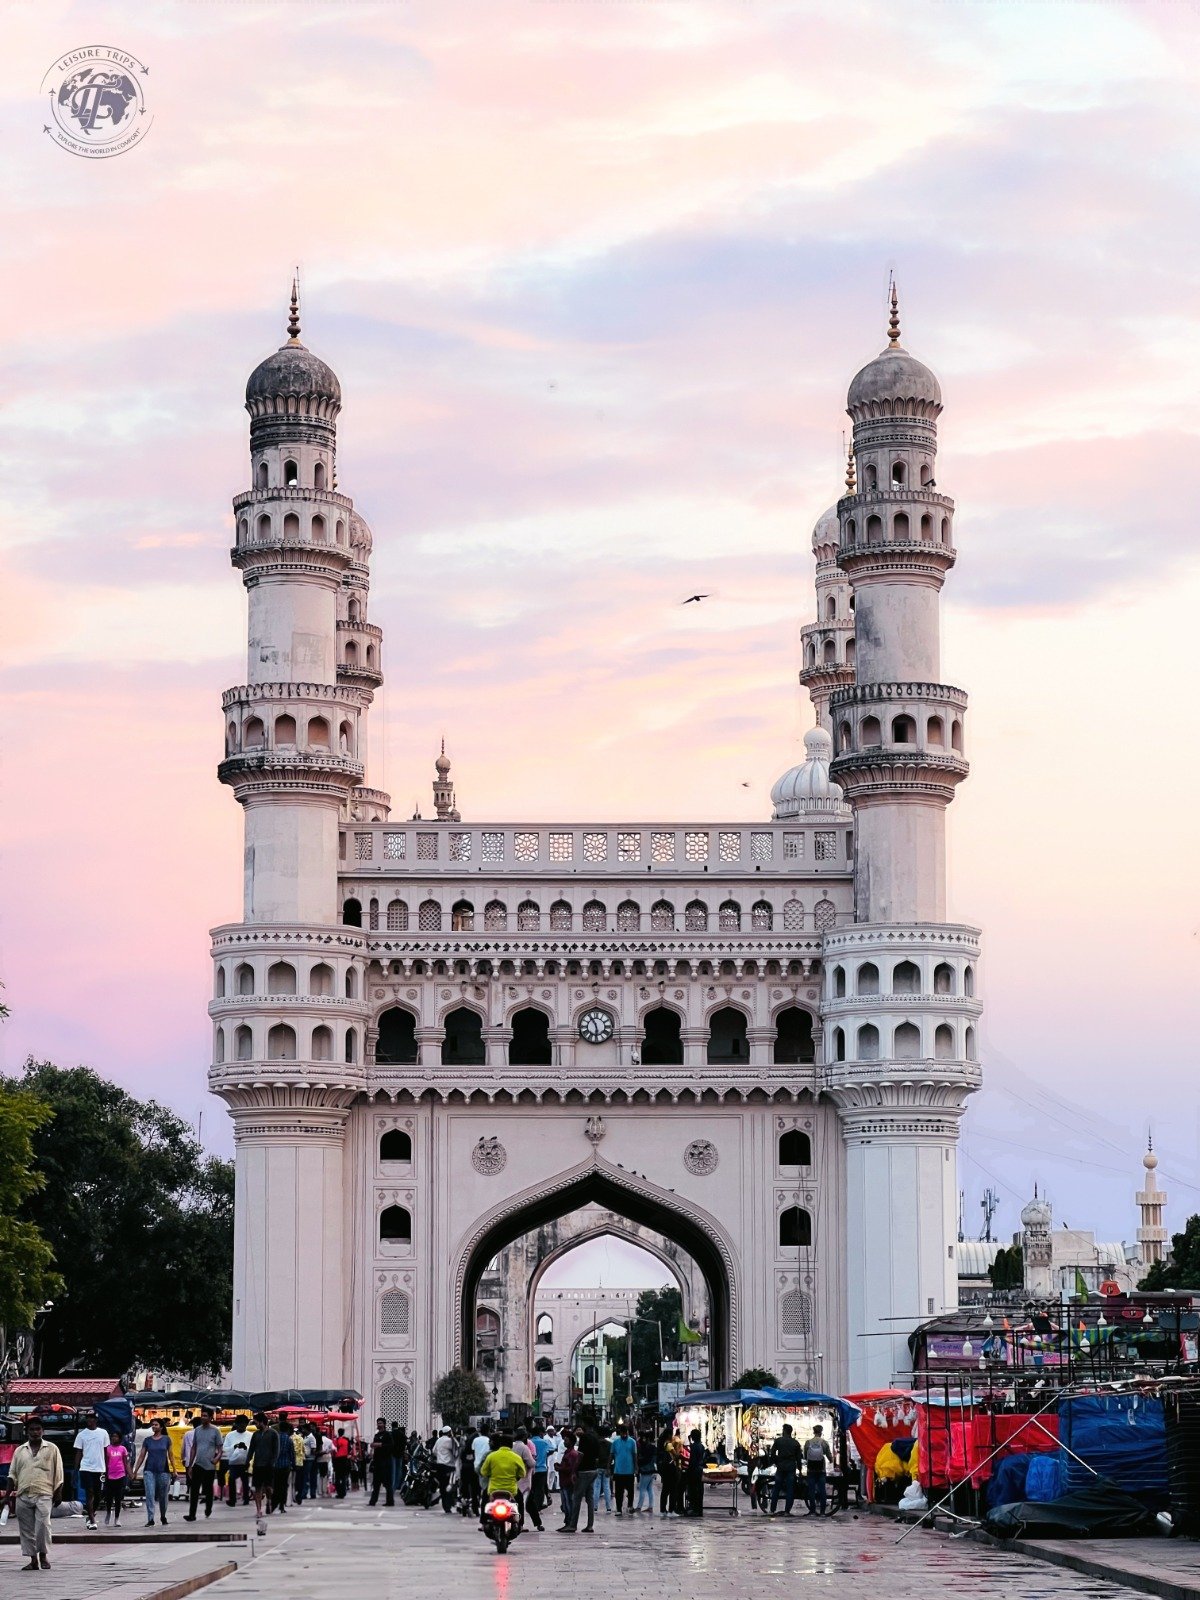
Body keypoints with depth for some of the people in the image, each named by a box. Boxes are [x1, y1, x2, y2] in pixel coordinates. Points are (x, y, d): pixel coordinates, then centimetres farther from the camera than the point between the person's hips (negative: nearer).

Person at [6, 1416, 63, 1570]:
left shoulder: (51, 1449, 8)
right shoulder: (19, 1451, 15)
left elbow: (58, 1473, 6)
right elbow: (12, 1474, 15)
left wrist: (58, 1493, -1)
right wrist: (9, 1494, 6)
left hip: (43, 1495, -3)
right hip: (23, 1496, 3)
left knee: (42, 1525, -16)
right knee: (26, 1529, 2)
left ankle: (43, 1556, -1)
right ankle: (33, 1560, 9)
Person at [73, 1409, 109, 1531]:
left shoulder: (103, 1433, 7)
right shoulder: (81, 1435, 3)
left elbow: (106, 1451, 10)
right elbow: (78, 1453, 5)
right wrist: (76, 1469, 0)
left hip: (99, 1469, 2)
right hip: (86, 1468, -2)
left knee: (97, 1495, 8)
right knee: (89, 1494, -6)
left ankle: (90, 1514, 29)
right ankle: (92, 1521, -6)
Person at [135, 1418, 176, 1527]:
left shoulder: (166, 1439, 3)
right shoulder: (147, 1440, 6)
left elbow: (171, 1455, 4)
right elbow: (141, 1456, 8)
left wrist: (174, 1470, -1)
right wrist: (135, 1471, 5)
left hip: (163, 1471, 0)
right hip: (149, 1471, 0)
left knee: (163, 1496, 8)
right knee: (150, 1495, -9)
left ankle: (163, 1517, 27)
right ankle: (150, 1519, -11)